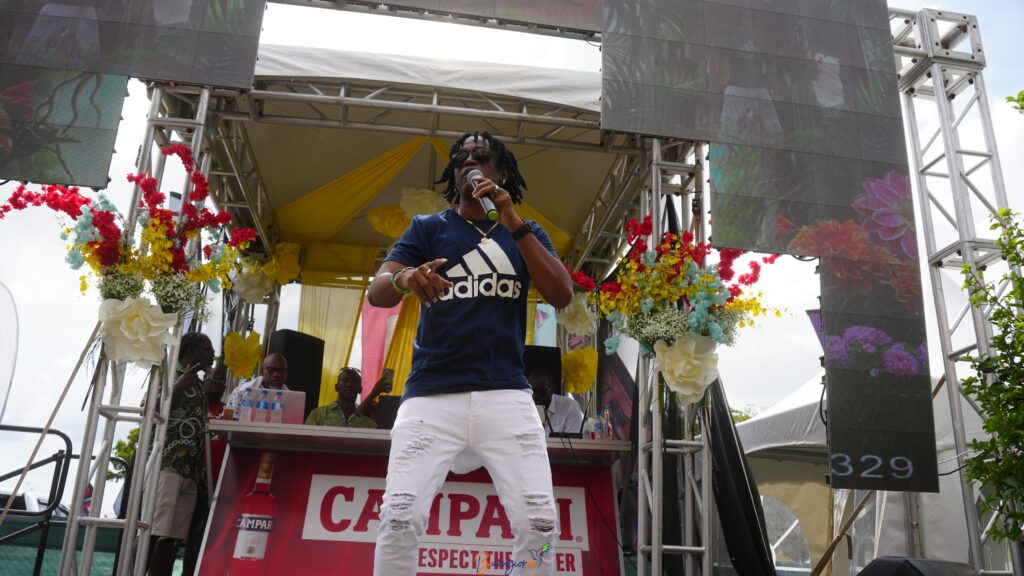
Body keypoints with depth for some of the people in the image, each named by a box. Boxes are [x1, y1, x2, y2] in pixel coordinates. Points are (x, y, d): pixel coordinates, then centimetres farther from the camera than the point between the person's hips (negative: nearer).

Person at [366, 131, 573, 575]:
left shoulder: (527, 234, 15)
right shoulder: (427, 229, 11)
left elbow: (562, 296, -2)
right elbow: (377, 291, -3)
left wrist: (514, 225, -10)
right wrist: (404, 278, -28)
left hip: (505, 395, 1)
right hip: (431, 396, -1)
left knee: (538, 523, -7)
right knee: (400, 517, -12)